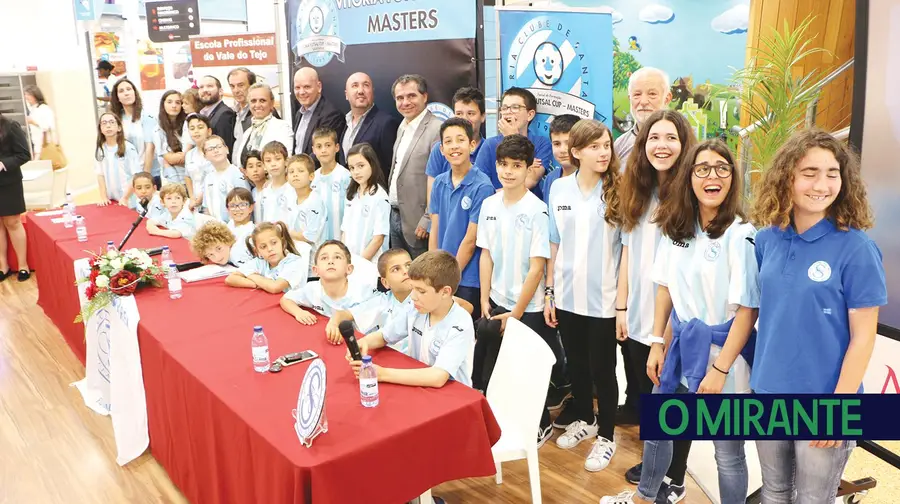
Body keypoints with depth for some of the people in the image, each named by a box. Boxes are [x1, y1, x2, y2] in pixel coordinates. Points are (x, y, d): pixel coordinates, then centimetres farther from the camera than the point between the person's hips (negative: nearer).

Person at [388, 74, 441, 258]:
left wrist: (427, 222, -19)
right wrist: (391, 211, 15)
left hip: (417, 222, -8)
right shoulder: (402, 127, 13)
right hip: (395, 216, 8)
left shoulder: (437, 129, -16)